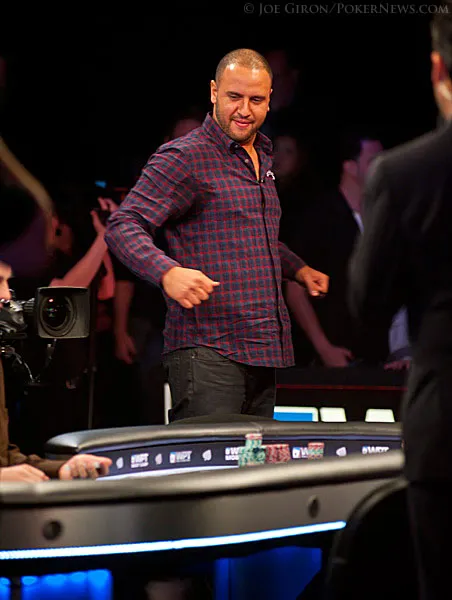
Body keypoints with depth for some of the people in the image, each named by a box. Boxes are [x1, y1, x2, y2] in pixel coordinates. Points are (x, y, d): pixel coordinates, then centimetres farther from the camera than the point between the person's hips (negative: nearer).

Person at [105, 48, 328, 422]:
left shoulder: (262, 156, 21)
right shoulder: (184, 158, -6)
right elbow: (123, 226, -14)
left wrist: (299, 269, 24)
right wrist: (168, 272, -30)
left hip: (264, 349, 8)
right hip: (208, 350, -8)